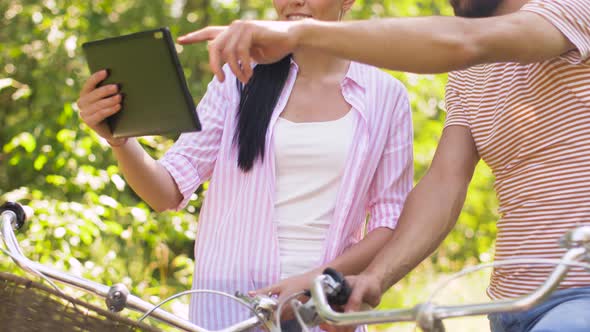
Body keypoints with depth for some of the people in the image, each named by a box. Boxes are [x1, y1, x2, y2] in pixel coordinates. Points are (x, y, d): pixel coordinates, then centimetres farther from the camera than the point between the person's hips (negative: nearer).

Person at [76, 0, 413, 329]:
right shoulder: (240, 78, 2)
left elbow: (392, 222, 0)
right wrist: (120, 138, -23)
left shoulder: (386, 96, 2)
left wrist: (314, 280, -15)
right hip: (230, 305, 0)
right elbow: (169, 190, -3)